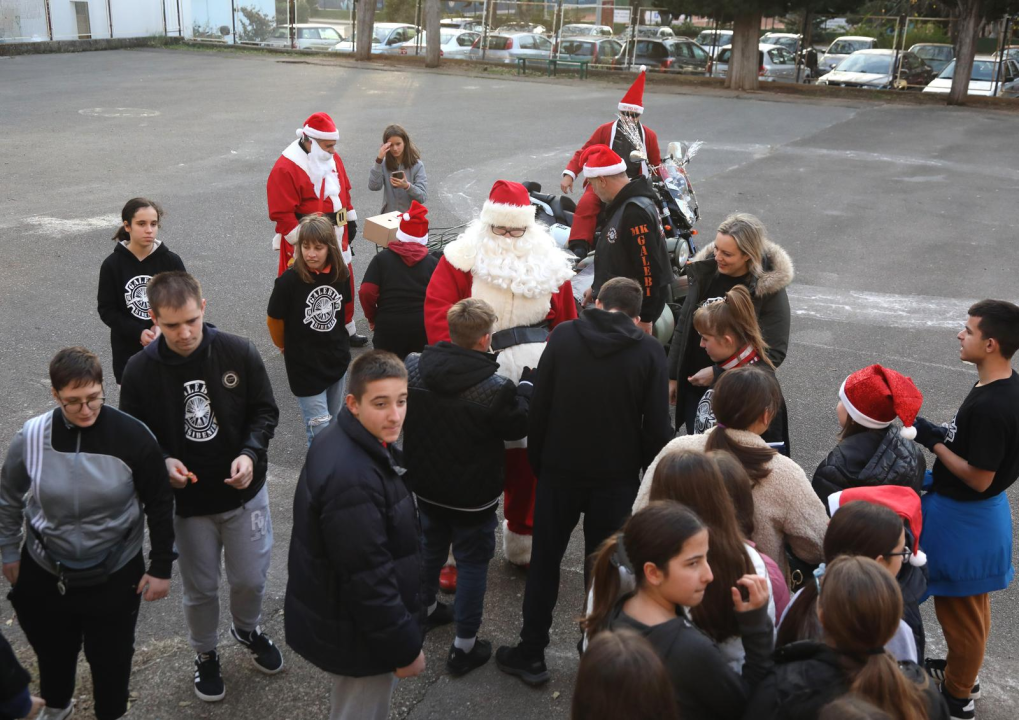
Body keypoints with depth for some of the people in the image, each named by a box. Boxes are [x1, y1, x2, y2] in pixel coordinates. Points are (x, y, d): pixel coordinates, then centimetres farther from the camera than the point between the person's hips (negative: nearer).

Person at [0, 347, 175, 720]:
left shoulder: (132, 437, -19)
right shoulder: (31, 437, -13)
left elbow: (160, 506, -9)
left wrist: (161, 568, -5)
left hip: (115, 575, -2)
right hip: (44, 573, 3)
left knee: (111, 656, 13)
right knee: (52, 650, 24)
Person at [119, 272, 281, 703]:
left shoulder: (239, 353, -15)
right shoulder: (140, 370, -14)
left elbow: (265, 411, -4)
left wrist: (251, 453, -21)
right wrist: (162, 461, -21)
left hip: (244, 491, 0)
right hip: (186, 500, 0)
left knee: (250, 579, 14)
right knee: (200, 589, 16)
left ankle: (247, 630, 48)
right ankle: (205, 654, 44)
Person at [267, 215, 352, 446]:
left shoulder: (339, 274, -8)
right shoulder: (289, 281, -22)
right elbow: (274, 320, -7)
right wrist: (285, 346, 8)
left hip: (338, 360, 5)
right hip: (305, 366, -5)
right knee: (320, 432, -3)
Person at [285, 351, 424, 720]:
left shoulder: (341, 439, -2)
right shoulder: (353, 481, -36)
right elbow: (369, 578, -30)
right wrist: (404, 647, -19)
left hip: (333, 611, 9)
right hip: (354, 631, -9)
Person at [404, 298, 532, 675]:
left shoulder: (413, 366, -13)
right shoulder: (495, 388, -28)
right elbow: (517, 426, -11)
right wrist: (527, 386, 3)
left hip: (425, 484, 6)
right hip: (473, 495, -5)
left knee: (431, 545, 27)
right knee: (472, 561, 9)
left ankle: (424, 607, 49)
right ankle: (464, 646, 16)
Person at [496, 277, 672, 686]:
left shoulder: (563, 336, -5)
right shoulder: (649, 351, -7)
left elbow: (538, 406, -4)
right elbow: (656, 426, -7)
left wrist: (537, 461, 7)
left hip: (559, 471, 1)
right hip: (617, 478, 0)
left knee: (544, 562, 14)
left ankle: (530, 655, 22)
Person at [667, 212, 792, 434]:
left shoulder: (770, 290, -15)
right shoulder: (705, 272, -2)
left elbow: (774, 353, -17)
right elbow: (683, 328, 6)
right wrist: (672, 376, 7)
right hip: (694, 385, 4)